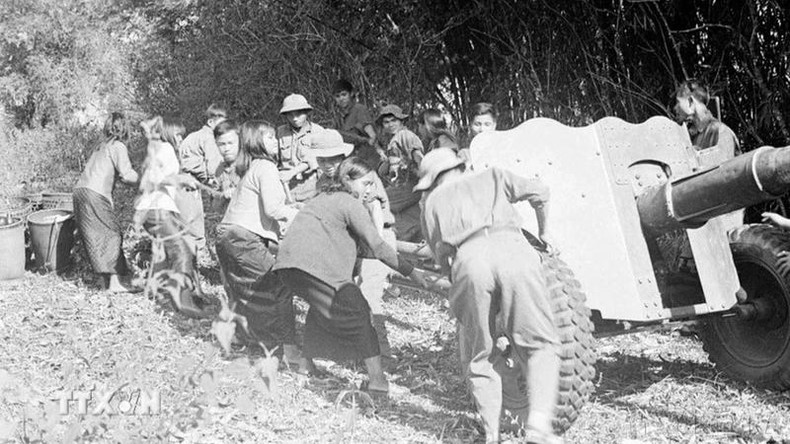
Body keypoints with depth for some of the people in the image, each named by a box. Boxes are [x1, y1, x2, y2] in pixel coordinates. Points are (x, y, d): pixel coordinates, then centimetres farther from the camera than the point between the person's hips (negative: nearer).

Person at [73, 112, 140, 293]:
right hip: (95, 194, -8)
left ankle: (107, 280, 7)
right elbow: (127, 175, -12)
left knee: (97, 237, 8)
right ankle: (114, 282, -11)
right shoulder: (118, 147, -2)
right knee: (112, 234, -5)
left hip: (80, 190, 8)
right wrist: (142, 178, 5)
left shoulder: (101, 146, 23)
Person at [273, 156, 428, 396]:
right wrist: (411, 272, -2)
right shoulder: (350, 204, 0)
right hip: (314, 266, -9)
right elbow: (377, 247, -6)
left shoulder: (323, 197, 28)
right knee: (358, 313, -4)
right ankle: (377, 379, -10)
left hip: (287, 263, 9)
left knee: (322, 303, 33)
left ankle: (305, 362, 37)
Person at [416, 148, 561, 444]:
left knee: (477, 358, 16)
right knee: (541, 346, 7)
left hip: (468, 260, 0)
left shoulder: (434, 201, 31)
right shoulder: (492, 177, 33)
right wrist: (544, 231, 38)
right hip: (512, 250, 0)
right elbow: (538, 192, 24)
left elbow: (440, 256, 26)